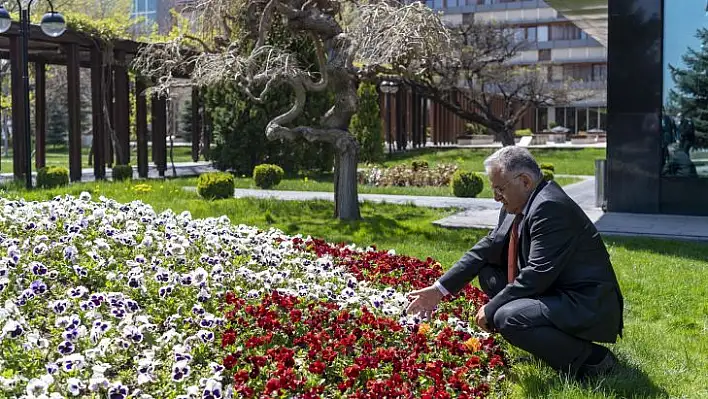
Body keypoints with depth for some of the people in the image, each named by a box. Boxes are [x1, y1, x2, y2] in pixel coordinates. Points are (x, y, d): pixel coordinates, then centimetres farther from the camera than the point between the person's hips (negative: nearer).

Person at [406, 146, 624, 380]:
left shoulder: (550, 207, -23)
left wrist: (491, 309, -18)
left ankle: (592, 360, -11)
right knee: (488, 272, 11)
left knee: (506, 317, -29)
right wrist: (439, 289, 5)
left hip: (590, 308, -10)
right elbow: (487, 249, 10)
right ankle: (548, 343, 11)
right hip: (555, 293, 10)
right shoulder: (516, 207, 7)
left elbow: (538, 273, -27)